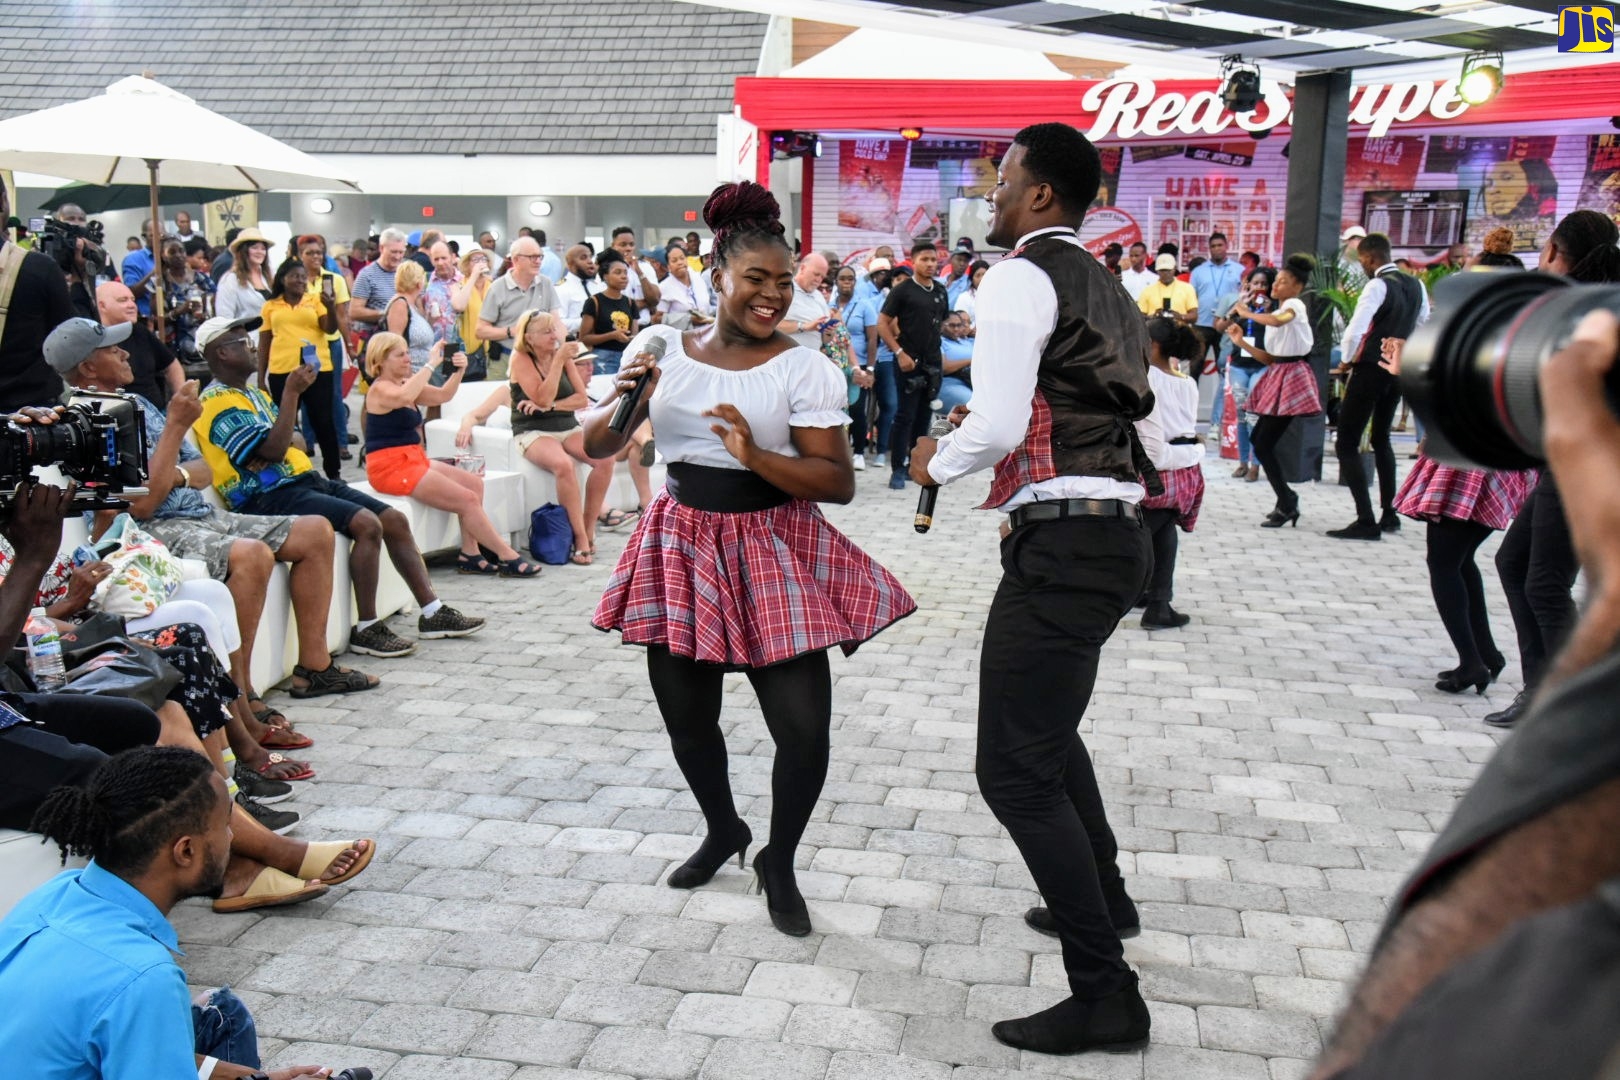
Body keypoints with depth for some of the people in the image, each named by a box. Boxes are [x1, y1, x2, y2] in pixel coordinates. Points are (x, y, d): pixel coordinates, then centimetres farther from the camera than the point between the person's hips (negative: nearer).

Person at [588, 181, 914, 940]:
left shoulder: (804, 368, -7)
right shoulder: (661, 346, 2)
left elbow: (839, 484, -13)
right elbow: (595, 446, 5)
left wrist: (755, 455, -27)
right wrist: (624, 402, -16)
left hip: (774, 551, -3)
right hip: (683, 544, 3)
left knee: (805, 728, -7)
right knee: (685, 715, 13)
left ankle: (778, 863, 20)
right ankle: (722, 830, 42)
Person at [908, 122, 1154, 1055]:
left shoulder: (1021, 276, -9)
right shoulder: (1102, 285, 18)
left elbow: (998, 425, -19)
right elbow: (1153, 408, 20)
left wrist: (936, 462, 0)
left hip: (1062, 541, -10)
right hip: (1117, 530, 10)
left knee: (1017, 770, -6)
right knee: (1047, 722, 29)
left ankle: (1106, 993, -1)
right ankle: (1102, 897, 47)